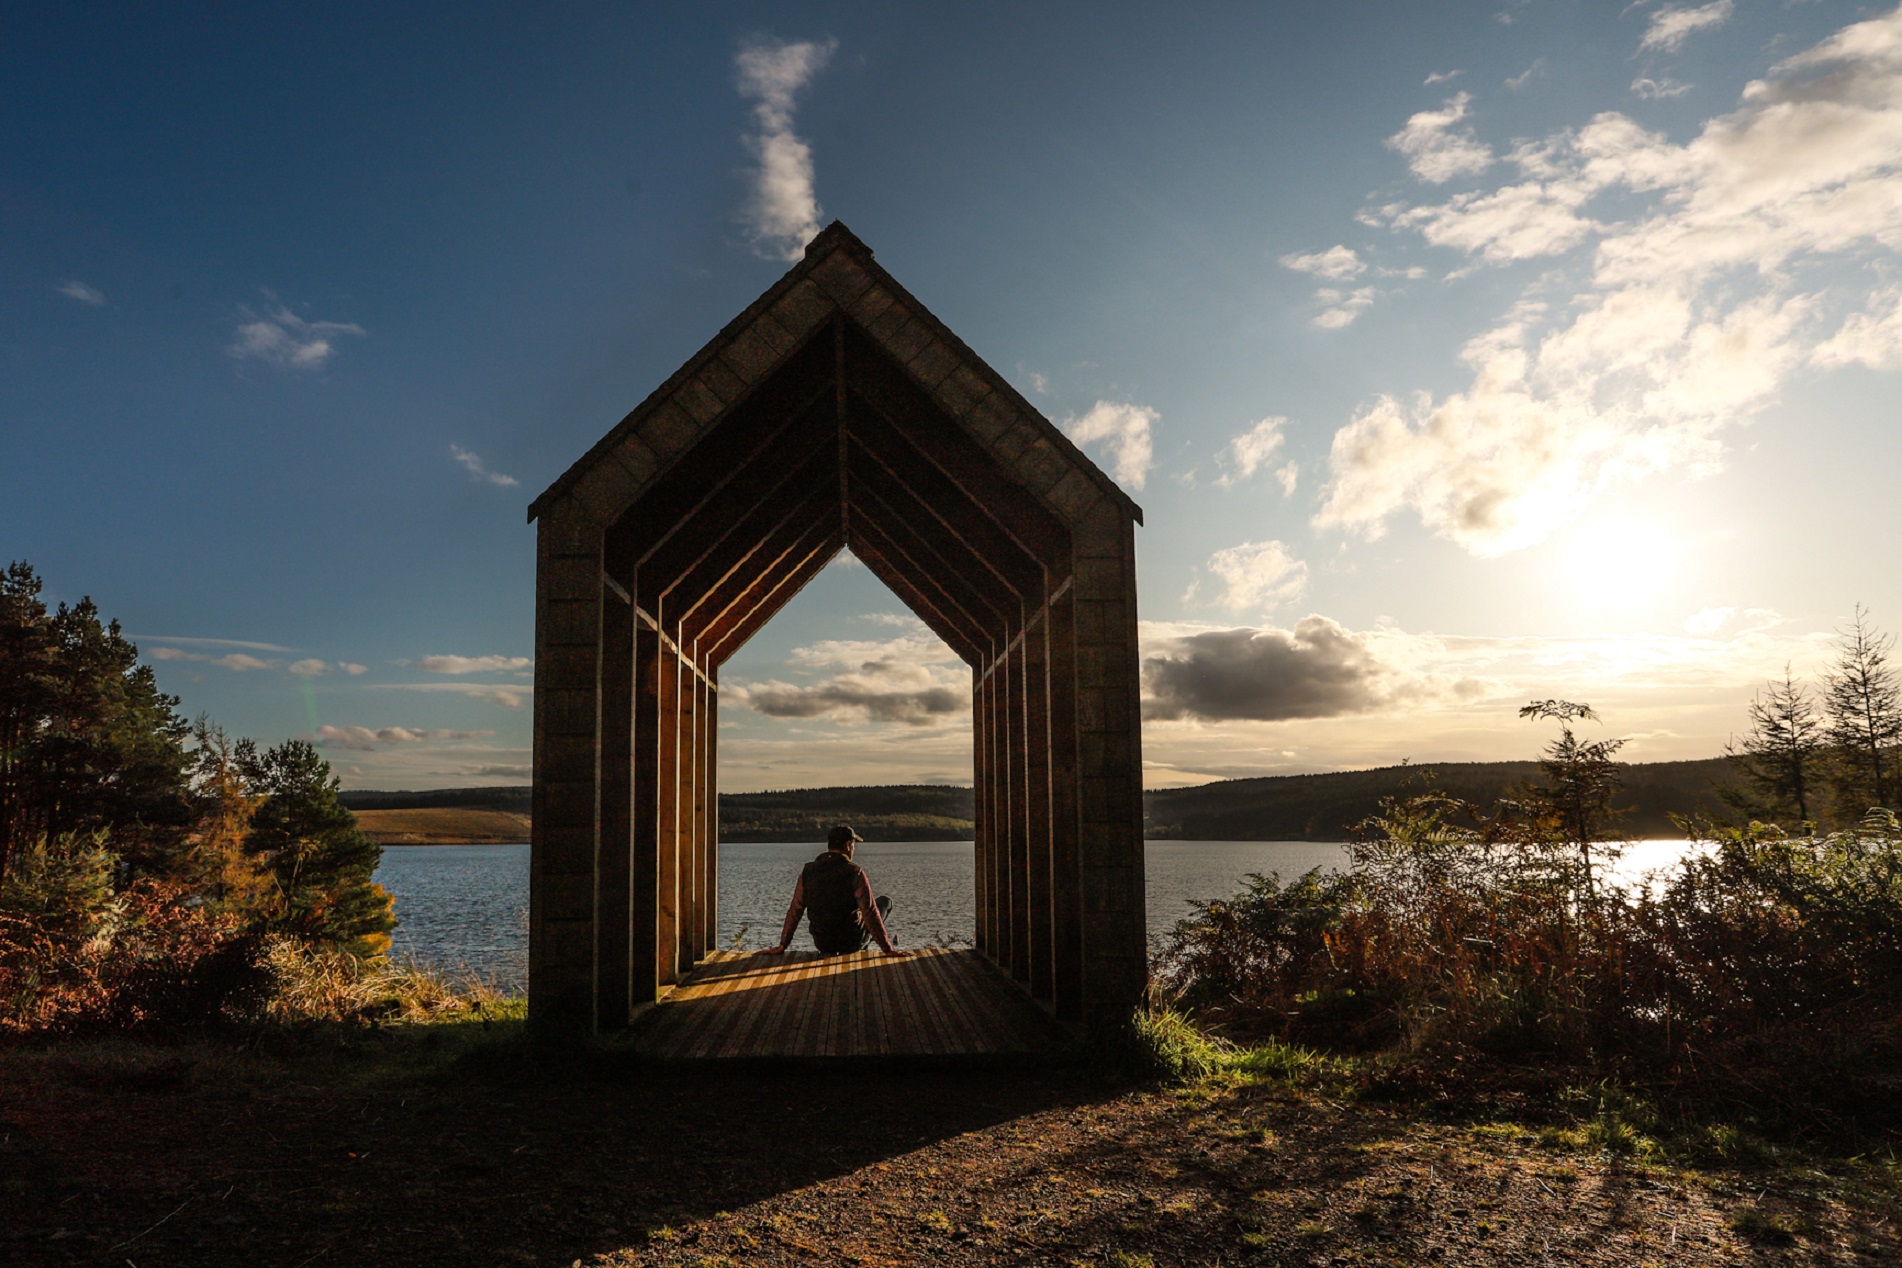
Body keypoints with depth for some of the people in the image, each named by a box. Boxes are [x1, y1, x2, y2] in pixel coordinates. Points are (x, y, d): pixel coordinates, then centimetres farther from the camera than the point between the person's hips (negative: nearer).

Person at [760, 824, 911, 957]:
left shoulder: (808, 871, -7)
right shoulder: (854, 872, -20)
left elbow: (794, 911, -3)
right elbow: (870, 912, -23)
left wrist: (782, 946, 5)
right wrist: (888, 949, -18)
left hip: (822, 943, 4)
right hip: (851, 942, -4)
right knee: (884, 901, 20)